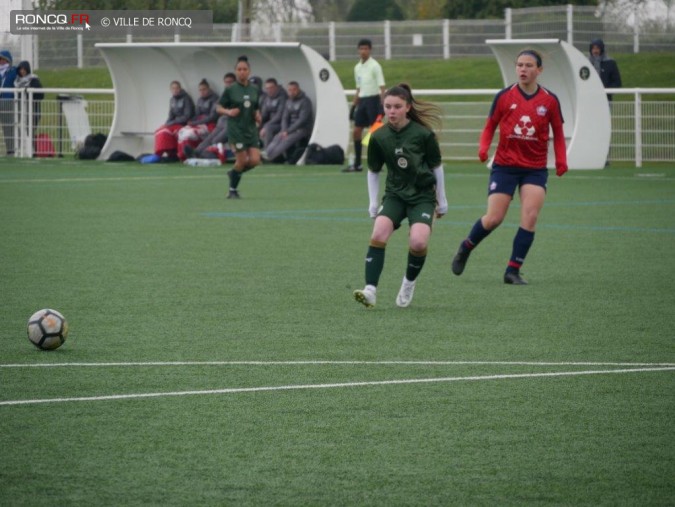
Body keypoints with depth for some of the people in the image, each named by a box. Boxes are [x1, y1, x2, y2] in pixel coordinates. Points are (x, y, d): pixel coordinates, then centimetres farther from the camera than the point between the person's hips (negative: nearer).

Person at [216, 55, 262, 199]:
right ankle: (232, 191, 12)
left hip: (251, 129, 4)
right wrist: (228, 112, -18)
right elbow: (219, 108, 1)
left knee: (255, 160, -7)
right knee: (242, 161, -7)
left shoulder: (255, 90, 7)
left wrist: (258, 116, -1)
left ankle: (234, 173, 22)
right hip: (236, 129, -4)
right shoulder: (230, 90, -5)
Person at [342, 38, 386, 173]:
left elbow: (381, 86, -12)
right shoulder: (357, 67, 13)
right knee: (356, 132, 5)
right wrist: (354, 105, 17)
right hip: (362, 101, 7)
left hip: (373, 99, -7)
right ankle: (357, 164, 12)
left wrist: (382, 104, -20)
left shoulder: (375, 66, -8)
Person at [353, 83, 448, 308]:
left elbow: (436, 167, 2)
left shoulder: (423, 134, -11)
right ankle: (370, 290, -25)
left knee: (418, 242, -23)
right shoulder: (378, 137, -4)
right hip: (395, 195, 2)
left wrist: (442, 200, 8)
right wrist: (373, 202, 7)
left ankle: (409, 283, 6)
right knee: (378, 234, -23)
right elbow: (373, 171, 11)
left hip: (423, 196, -2)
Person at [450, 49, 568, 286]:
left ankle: (513, 270, -4)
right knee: (494, 219, -4)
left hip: (535, 168, 1)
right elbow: (490, 125, 7)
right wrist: (483, 147, -12)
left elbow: (558, 133, 9)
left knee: (530, 217, -13)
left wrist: (561, 160, -4)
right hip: (505, 165, -1)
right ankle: (465, 248, 25)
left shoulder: (550, 100, 0)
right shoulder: (504, 97, -2)